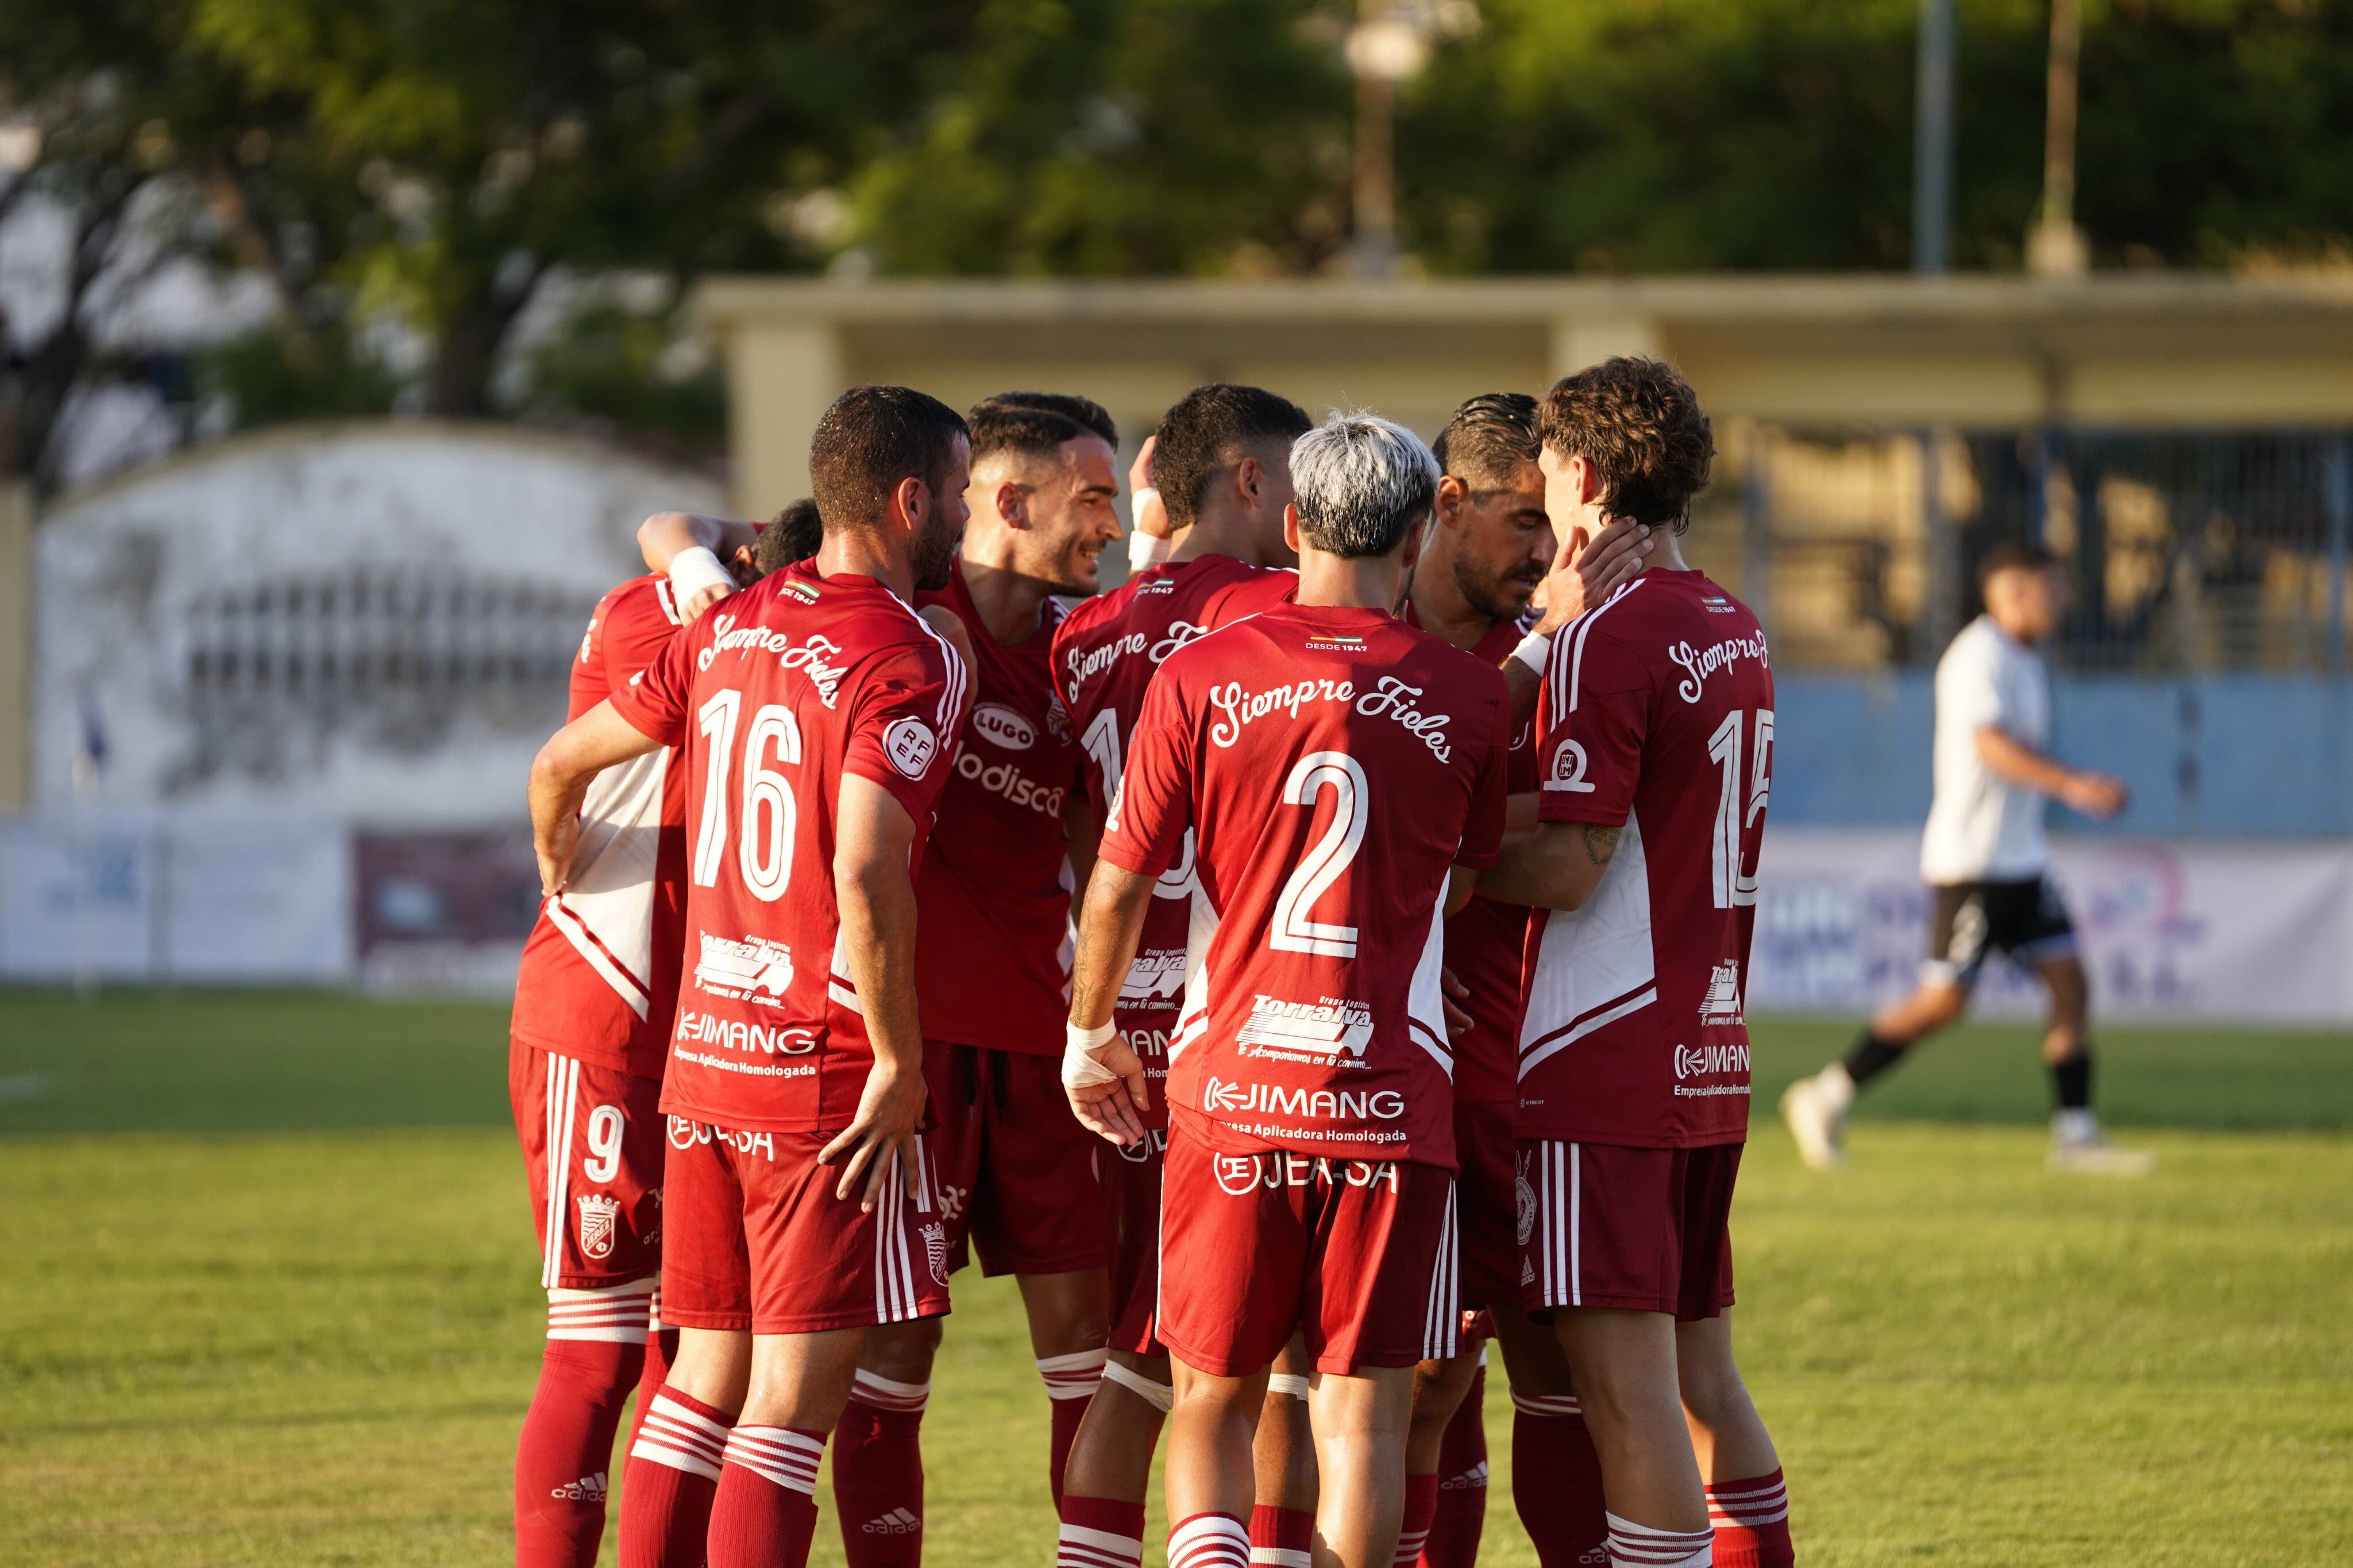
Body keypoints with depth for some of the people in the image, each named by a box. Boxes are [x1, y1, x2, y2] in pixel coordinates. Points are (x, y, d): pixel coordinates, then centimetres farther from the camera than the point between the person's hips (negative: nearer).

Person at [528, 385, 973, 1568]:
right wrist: (898, 1061, -16)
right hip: (830, 1075, -7)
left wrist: (565, 889, 38)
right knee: (796, 1395, -4)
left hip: (702, 1057, 7)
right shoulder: (908, 663, -13)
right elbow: (865, 873, -25)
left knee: (705, 1374, 14)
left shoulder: (728, 629, 9)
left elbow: (560, 768, 18)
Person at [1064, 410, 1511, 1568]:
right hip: (1391, 1094, 0)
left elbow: (1119, 885, 1)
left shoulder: (1199, 678, -3)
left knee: (1211, 1405, 9)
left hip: (1229, 1087, 0)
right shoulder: (1467, 697, 0)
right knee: (1361, 1409, 4)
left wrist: (1090, 1037, 16)